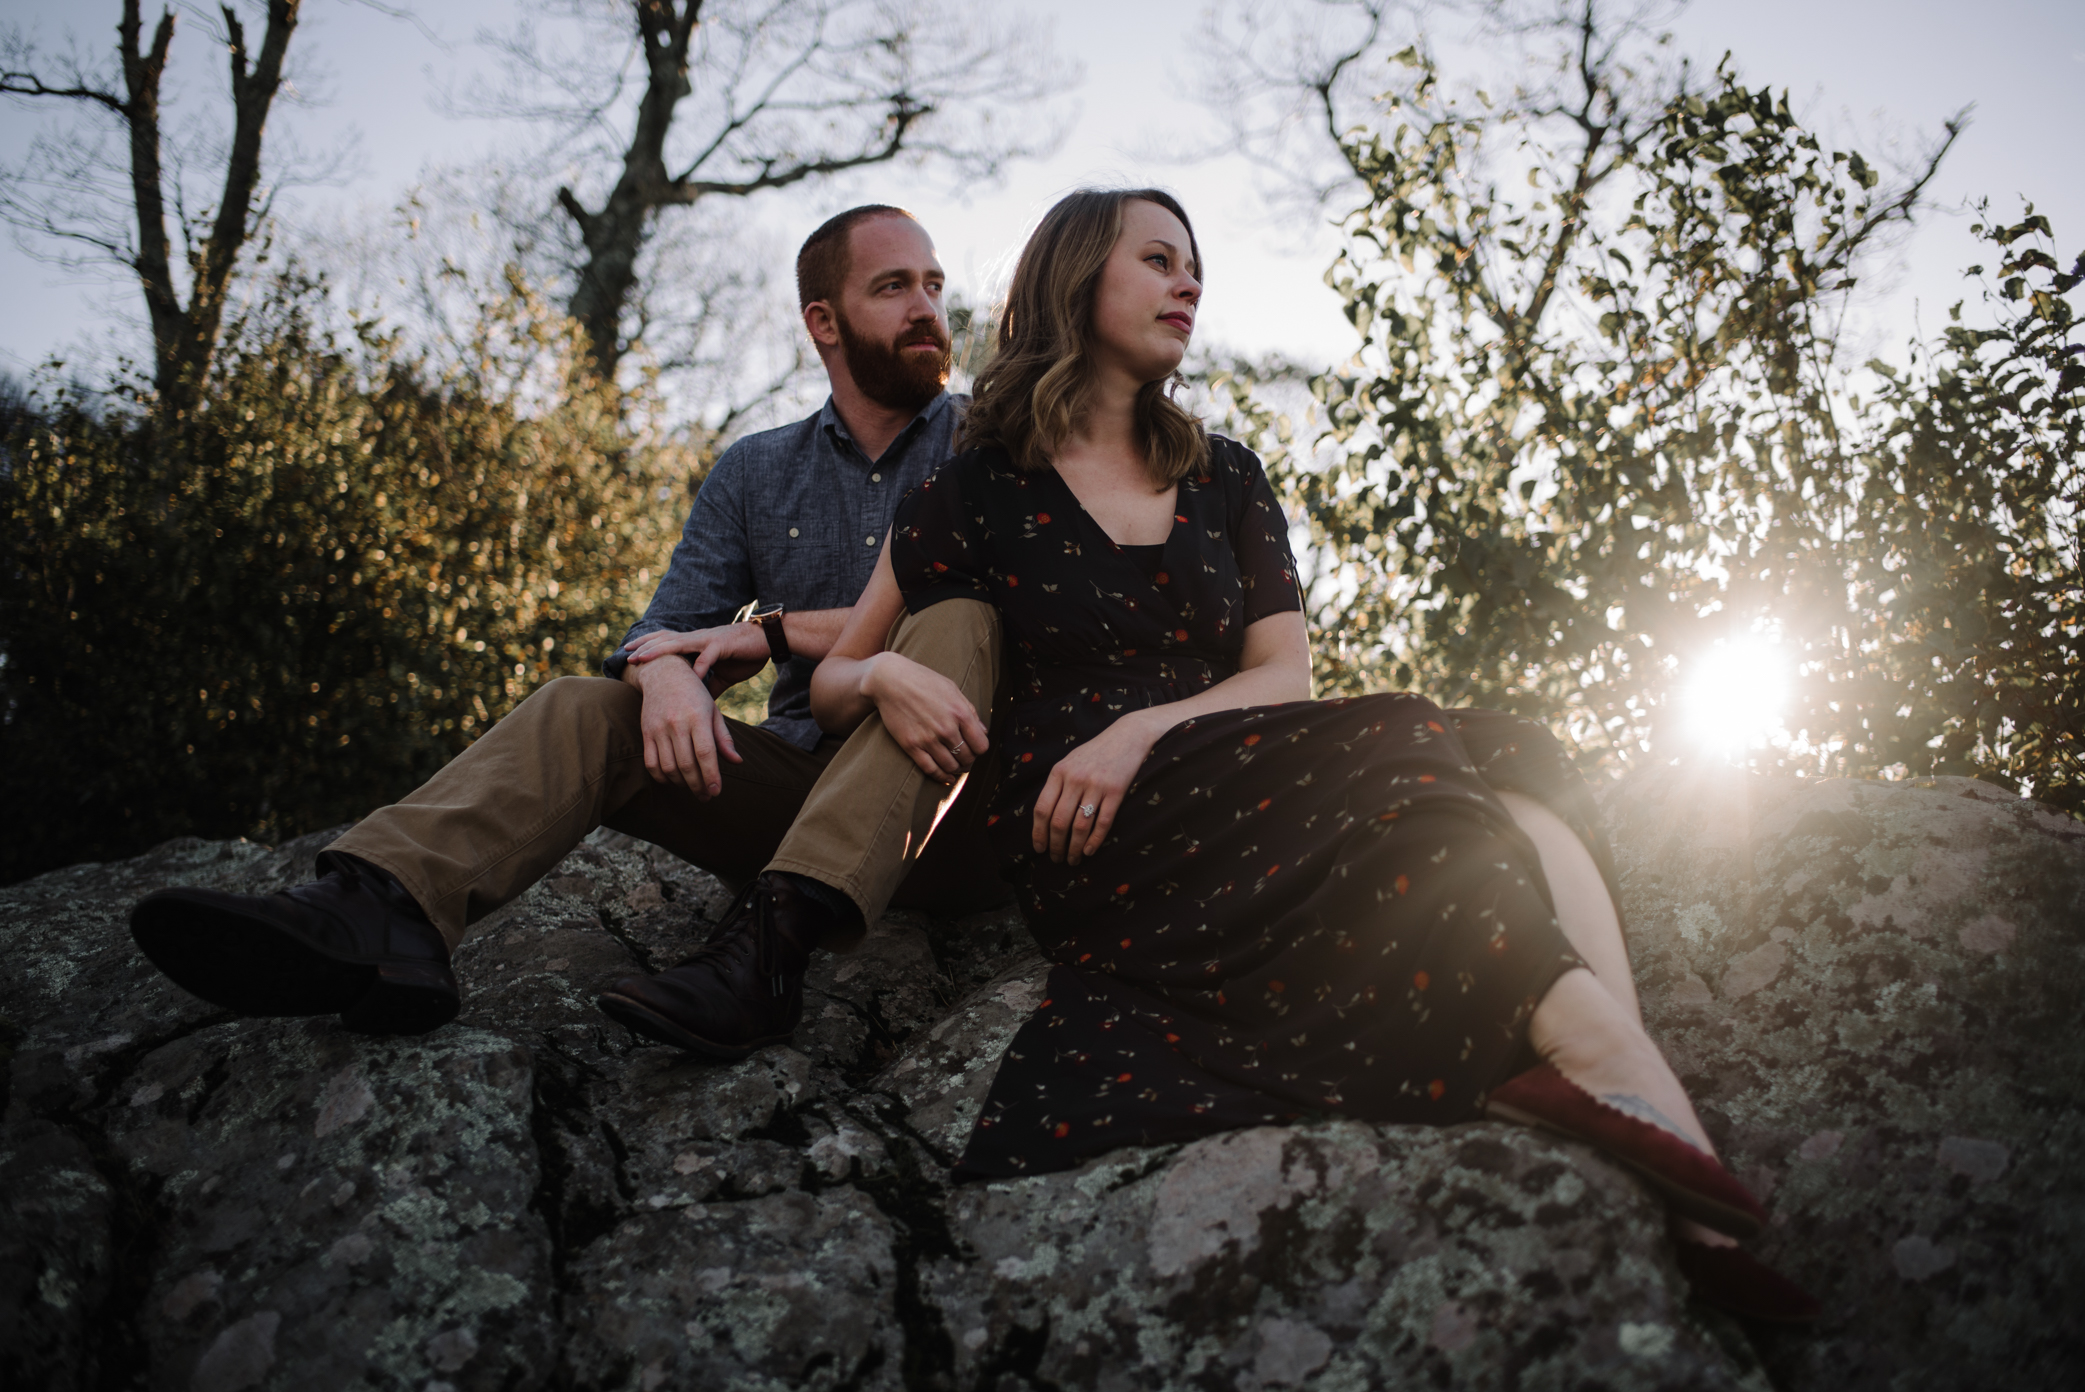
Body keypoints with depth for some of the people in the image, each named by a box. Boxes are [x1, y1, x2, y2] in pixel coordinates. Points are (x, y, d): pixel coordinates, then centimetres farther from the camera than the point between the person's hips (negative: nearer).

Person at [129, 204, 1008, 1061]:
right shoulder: (754, 474, 14)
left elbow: (1005, 620, -14)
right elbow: (663, 630, 5)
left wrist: (778, 631, -12)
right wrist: (668, 673, -22)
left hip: (963, 822, -3)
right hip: (800, 788, 3)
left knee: (954, 629, -31)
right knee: (580, 709, -15)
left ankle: (774, 939, -48)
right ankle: (377, 917, -43)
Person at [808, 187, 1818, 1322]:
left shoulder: (1224, 480, 21)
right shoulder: (976, 493, 10)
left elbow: (1284, 675, 10)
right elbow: (831, 682, 14)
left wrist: (1140, 731, -10)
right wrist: (887, 679, -12)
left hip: (1224, 793, 4)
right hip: (1081, 841, -4)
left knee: (1505, 761, -25)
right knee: (1403, 758, -29)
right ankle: (1618, 1068, -41)